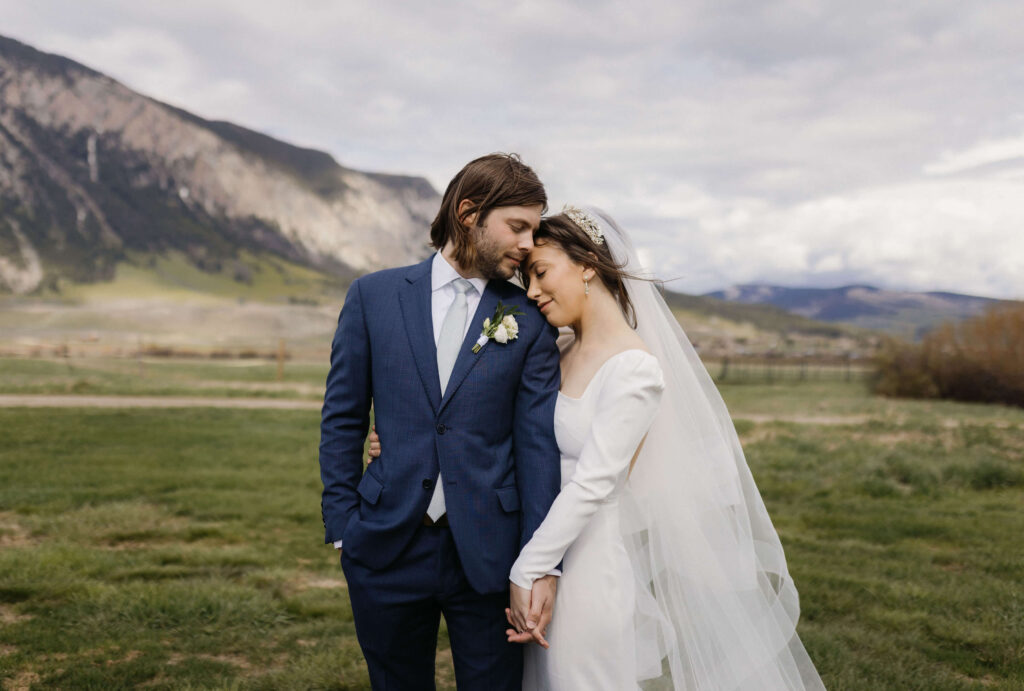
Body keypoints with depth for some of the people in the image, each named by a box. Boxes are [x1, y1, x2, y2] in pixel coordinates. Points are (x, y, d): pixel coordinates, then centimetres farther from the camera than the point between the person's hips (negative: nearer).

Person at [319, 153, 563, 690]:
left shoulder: (530, 321, 0)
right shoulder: (373, 296, 1)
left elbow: (538, 443, -3)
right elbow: (342, 419, 4)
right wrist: (342, 525, -1)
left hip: (487, 555, 0)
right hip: (387, 546, 1)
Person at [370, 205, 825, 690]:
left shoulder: (634, 368, -17)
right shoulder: (561, 360, 7)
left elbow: (592, 483, -20)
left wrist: (526, 572, -17)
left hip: (597, 569, -7)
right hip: (555, 551, 7)